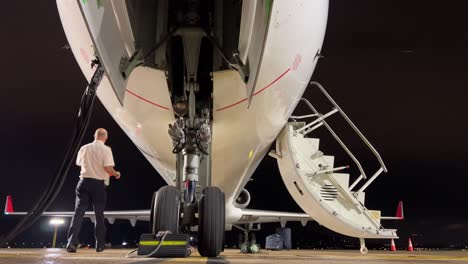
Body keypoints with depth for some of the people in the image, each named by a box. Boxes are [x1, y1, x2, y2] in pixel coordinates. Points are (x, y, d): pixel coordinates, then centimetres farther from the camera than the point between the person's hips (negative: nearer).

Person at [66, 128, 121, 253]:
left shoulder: (84, 148, 5)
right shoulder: (106, 150, -8)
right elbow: (108, 168, -17)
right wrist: (116, 174, 3)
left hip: (84, 181, 2)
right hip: (98, 184, -2)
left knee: (78, 213, 3)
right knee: (99, 215, 9)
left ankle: (72, 242, -8)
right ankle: (99, 245, 16)